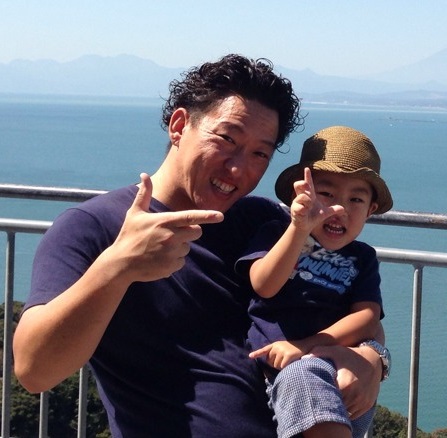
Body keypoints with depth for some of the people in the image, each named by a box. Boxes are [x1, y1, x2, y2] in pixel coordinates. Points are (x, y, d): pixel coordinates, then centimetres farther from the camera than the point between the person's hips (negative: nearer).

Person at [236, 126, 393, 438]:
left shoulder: (362, 258, 16)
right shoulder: (276, 233, 8)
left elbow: (368, 318, 2)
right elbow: (263, 285, -11)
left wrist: (307, 346, -14)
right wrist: (299, 228, -28)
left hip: (332, 369, 1)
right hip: (266, 368, 0)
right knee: (304, 375, -32)